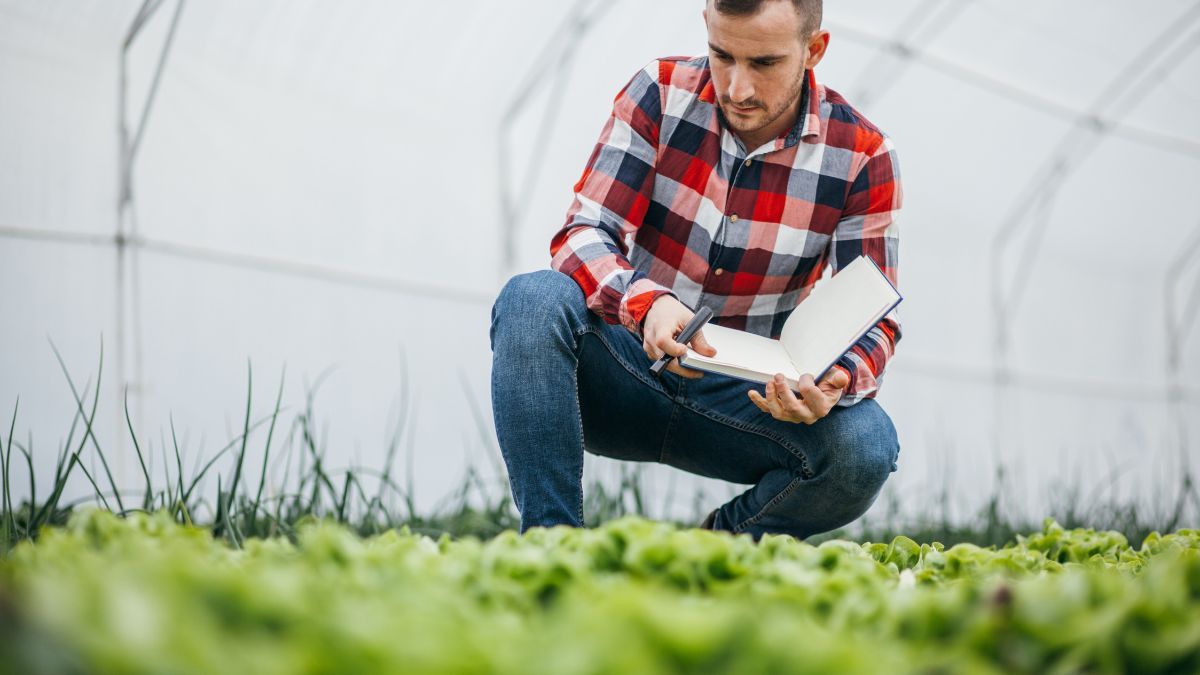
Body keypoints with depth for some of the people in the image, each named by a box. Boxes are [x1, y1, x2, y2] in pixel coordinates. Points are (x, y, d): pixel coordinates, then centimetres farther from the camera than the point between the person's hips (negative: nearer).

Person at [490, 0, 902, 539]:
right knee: (533, 299, -31)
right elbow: (582, 234, -13)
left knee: (866, 445, -30)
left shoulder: (861, 156, -7)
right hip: (626, 371, 0)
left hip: (744, 403, 0)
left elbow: (875, 323, -8)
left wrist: (838, 380, -33)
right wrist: (646, 302, -36)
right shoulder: (662, 94, -6)